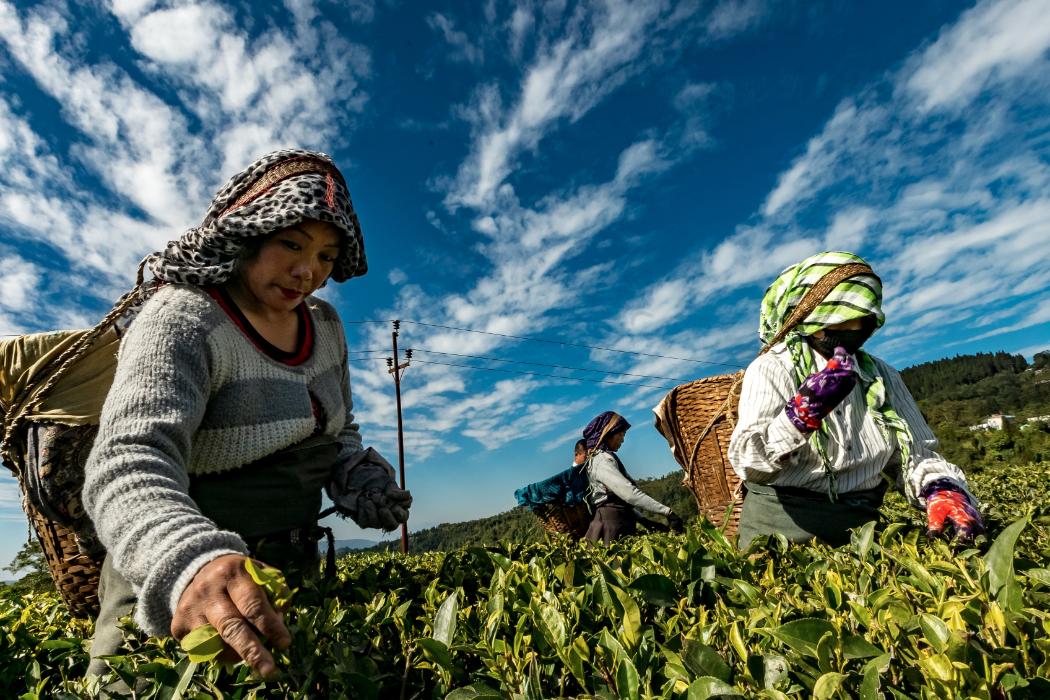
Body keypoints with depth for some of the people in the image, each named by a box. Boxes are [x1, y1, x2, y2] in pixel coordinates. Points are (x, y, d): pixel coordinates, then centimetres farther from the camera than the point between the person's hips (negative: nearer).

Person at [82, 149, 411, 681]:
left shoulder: (325, 325, -1)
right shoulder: (181, 320, -21)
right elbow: (128, 463, -36)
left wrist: (359, 478, -7)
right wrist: (189, 565, -53)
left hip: (292, 571, 7)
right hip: (170, 591, -7)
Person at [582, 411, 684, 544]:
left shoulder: (601, 457, 18)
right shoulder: (601, 459, -12)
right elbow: (629, 493, -24)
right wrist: (667, 512, -24)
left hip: (617, 522, 9)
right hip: (612, 524, -9)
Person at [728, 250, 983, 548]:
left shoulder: (883, 376, 12)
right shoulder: (771, 369, -5)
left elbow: (916, 455, 12)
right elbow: (748, 464, -16)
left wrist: (944, 491, -9)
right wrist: (804, 411, -29)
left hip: (861, 524, 6)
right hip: (781, 525, -6)